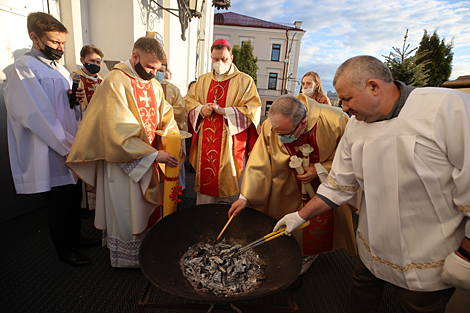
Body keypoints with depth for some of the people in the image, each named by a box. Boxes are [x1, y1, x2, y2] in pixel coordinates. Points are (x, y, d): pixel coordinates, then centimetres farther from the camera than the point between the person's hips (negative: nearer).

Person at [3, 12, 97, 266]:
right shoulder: (23, 69, -11)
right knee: (60, 202, 5)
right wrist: (67, 146, -18)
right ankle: (64, 250, 23)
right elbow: (38, 116, -18)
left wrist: (77, 99, -5)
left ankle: (75, 236, 35)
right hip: (53, 153, -7)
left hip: (72, 148, 7)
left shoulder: (59, 68, 14)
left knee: (75, 197, 16)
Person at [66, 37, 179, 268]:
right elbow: (120, 132, -23)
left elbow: (165, 118, 7)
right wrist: (153, 154, -25)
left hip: (147, 158, 7)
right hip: (123, 159, -6)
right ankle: (125, 257, 30)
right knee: (124, 210, 8)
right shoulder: (115, 82, -17)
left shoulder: (154, 85, 5)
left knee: (146, 207, 17)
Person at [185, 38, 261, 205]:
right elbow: (189, 101, 17)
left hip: (229, 144, -3)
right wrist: (200, 109, -6)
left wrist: (224, 111, -17)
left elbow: (253, 110, -7)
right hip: (205, 143, 4)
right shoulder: (203, 80, 14)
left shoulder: (244, 81, 1)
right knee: (205, 180, 10)